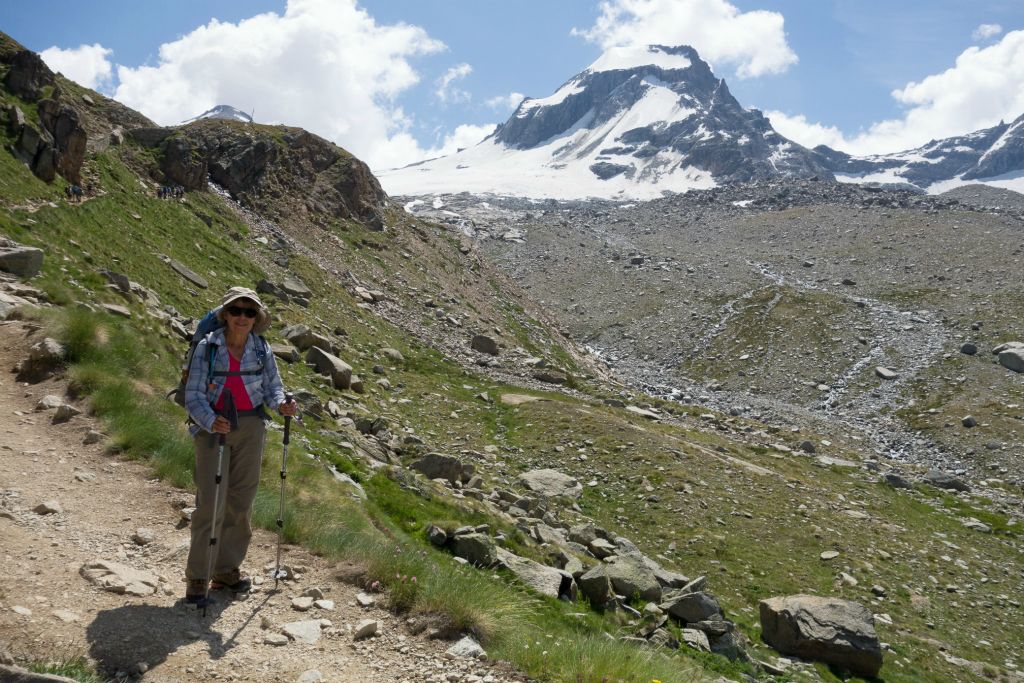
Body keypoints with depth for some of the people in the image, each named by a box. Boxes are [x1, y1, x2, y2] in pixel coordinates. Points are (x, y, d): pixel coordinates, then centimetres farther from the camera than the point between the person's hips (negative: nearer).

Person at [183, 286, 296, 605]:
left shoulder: (261, 349, 0)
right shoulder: (208, 347, -10)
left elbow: (273, 386, 6)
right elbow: (193, 396, -12)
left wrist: (280, 404, -16)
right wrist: (211, 421, -30)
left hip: (251, 426, 4)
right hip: (212, 426, -4)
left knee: (241, 500, 9)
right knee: (211, 502, -7)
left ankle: (227, 569, 24)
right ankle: (197, 576, 6)